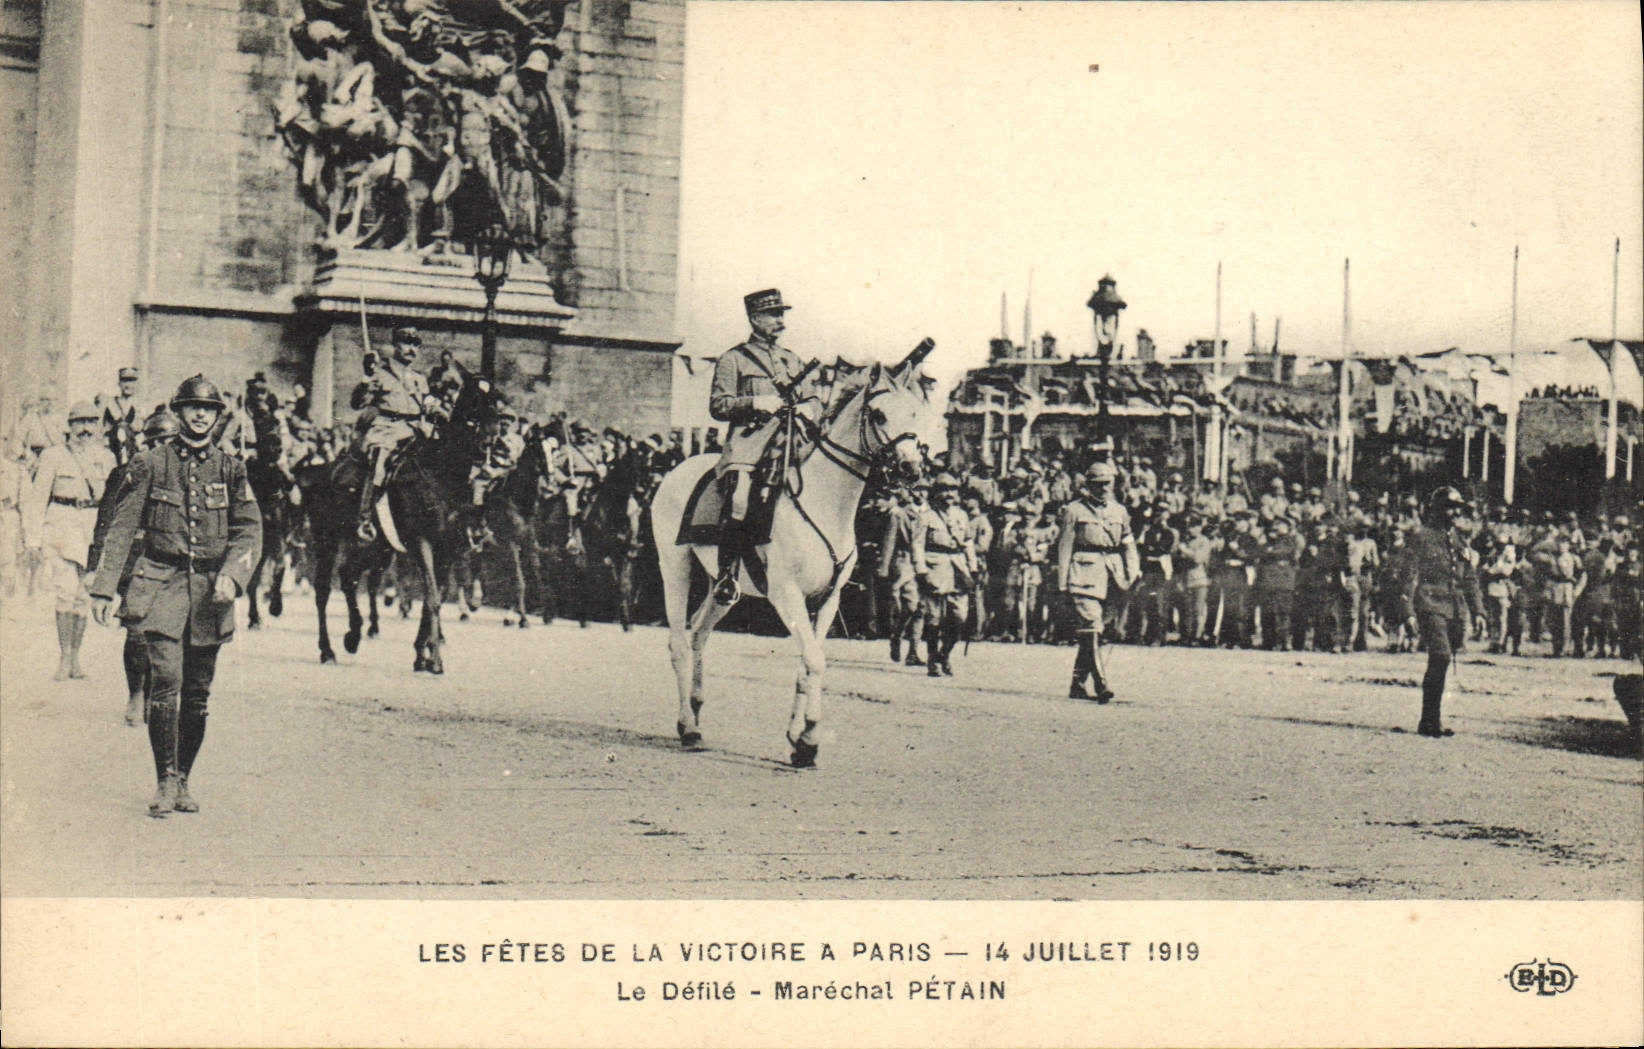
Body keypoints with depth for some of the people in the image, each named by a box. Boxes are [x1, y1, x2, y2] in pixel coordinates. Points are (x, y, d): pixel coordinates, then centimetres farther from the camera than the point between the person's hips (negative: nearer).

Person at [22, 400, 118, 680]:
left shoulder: (106, 458, 12)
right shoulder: (53, 457, 2)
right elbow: (37, 498, 1)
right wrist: (33, 538, -4)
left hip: (94, 530, 3)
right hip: (62, 527, -3)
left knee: (83, 596, 4)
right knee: (66, 590, -16)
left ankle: (75, 657, 13)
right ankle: (64, 659, -12)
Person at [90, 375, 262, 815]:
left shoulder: (230, 469, 8)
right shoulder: (150, 464, 3)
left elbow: (250, 530, 5)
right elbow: (121, 528, 4)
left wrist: (231, 576, -12)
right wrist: (104, 587, 0)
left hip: (210, 590, 2)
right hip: (161, 583, -2)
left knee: (197, 692, 6)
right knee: (166, 681, -15)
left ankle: (183, 780, 19)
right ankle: (165, 782, -7)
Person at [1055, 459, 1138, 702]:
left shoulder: (1119, 512, 17)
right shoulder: (1074, 511, 2)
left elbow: (1129, 546, 19)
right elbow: (1064, 547, 0)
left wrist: (1133, 575, 6)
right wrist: (1062, 582, -5)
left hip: (1111, 573, 5)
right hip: (1084, 573, -5)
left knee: (1089, 632, 9)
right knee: (1091, 629, -15)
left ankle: (1077, 686, 16)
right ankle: (1101, 684, -21)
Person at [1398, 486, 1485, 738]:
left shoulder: (1459, 541, 19)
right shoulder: (1421, 537, 0)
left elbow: (1470, 579, 23)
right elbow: (1410, 577, -4)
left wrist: (1478, 612, 15)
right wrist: (1409, 612, -12)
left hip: (1456, 610, 7)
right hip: (1431, 606, -7)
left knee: (1440, 661, 7)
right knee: (1440, 656, -19)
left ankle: (1431, 720, 14)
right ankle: (1430, 720, -16)